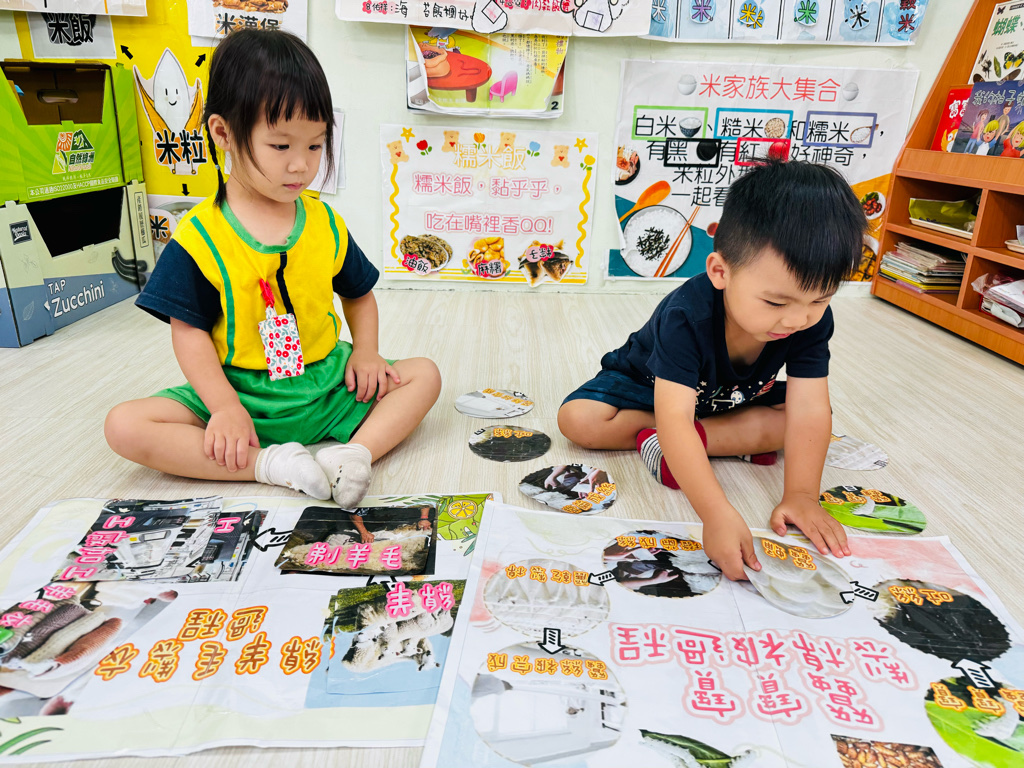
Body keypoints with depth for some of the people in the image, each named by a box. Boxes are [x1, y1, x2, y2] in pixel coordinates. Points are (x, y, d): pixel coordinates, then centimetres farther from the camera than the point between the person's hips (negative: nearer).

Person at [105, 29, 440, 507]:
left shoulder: (326, 223, 1)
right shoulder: (199, 236, -9)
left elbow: (358, 293, 15)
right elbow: (189, 330, -7)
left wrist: (365, 351, -4)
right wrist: (225, 408, -19)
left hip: (326, 388, 3)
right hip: (237, 394, -2)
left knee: (424, 375, -8)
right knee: (124, 426, -22)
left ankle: (354, 451, -28)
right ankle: (270, 463, -27)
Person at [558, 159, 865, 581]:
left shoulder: (812, 319, -26)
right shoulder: (686, 316, -41)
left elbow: (808, 409, -27)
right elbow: (674, 418, -50)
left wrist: (801, 494, -39)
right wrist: (717, 513, -60)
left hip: (734, 399, 4)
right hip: (648, 385, -3)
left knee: (808, 422, -18)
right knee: (578, 419, -27)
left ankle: (673, 447, -22)